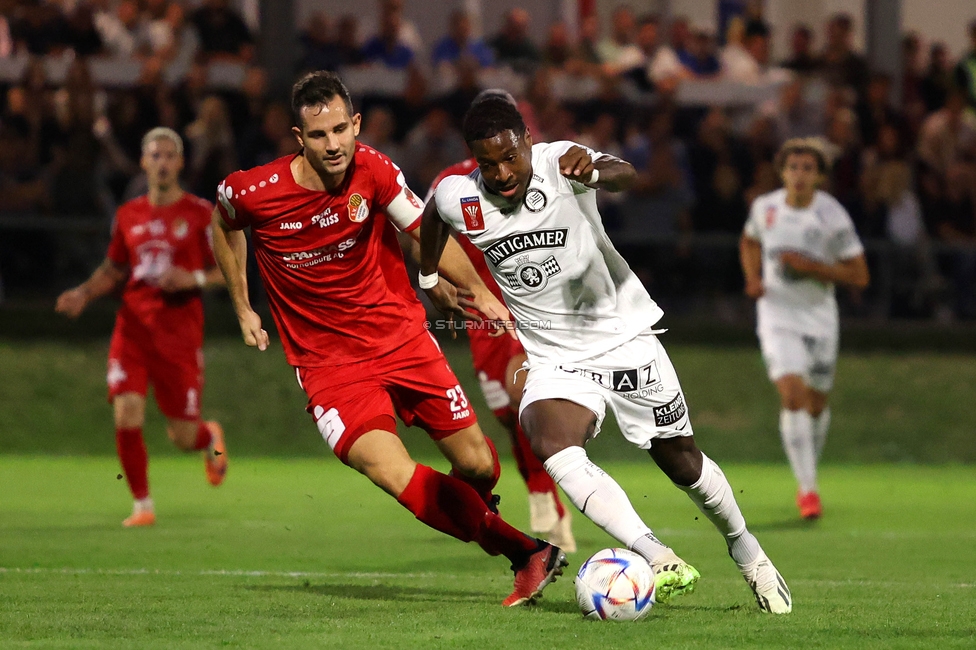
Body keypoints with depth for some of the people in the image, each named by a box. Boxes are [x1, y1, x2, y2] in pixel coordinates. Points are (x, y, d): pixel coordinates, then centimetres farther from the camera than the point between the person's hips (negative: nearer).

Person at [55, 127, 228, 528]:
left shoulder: (200, 214, 0)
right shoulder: (128, 216, 10)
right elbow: (114, 270, 21)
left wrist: (195, 279, -16)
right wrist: (83, 294, 4)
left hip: (180, 333, -2)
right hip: (133, 326, 3)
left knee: (183, 437, 1)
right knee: (126, 416, -15)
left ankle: (211, 439, 40)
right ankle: (142, 505, 1)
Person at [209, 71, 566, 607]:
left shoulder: (371, 170, -11)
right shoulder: (253, 192, -14)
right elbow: (223, 227, 9)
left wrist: (478, 290, -22)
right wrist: (243, 309, 12)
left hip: (402, 337, 3)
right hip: (329, 365, -2)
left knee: (479, 466, 5)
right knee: (394, 475, -26)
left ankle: (474, 516, 45)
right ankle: (527, 553, -22)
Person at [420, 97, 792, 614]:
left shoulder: (561, 163, -21)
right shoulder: (458, 200, -12)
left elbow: (626, 176, -42)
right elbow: (432, 220, 14)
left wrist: (595, 172, -65)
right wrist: (428, 279, 27)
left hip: (624, 334, -1)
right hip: (554, 358, 1)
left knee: (681, 461, 9)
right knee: (550, 446, -29)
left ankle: (745, 549, 39)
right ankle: (659, 560, -38)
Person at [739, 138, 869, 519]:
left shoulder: (833, 217, -13)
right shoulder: (764, 208, -5)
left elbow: (859, 277, -11)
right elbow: (750, 241, 18)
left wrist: (810, 266, -22)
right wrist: (753, 279, 0)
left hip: (819, 316, 0)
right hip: (777, 313, 0)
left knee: (816, 403, 12)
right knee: (792, 395, -18)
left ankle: (809, 470, 39)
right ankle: (807, 488, -17)